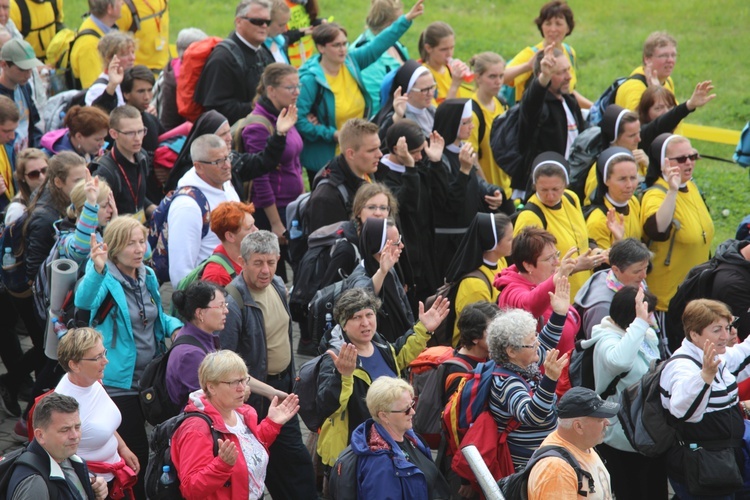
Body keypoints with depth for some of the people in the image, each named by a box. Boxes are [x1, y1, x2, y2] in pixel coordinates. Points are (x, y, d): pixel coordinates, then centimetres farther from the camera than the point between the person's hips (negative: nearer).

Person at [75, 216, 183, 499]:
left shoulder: (148, 277, 6)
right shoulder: (106, 280, -16)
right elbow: (84, 301, -40)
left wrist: (174, 326, -1)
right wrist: (97, 270, -59)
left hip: (148, 378, 7)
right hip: (119, 382, -7)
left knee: (139, 450, 19)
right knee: (135, 453, -4)